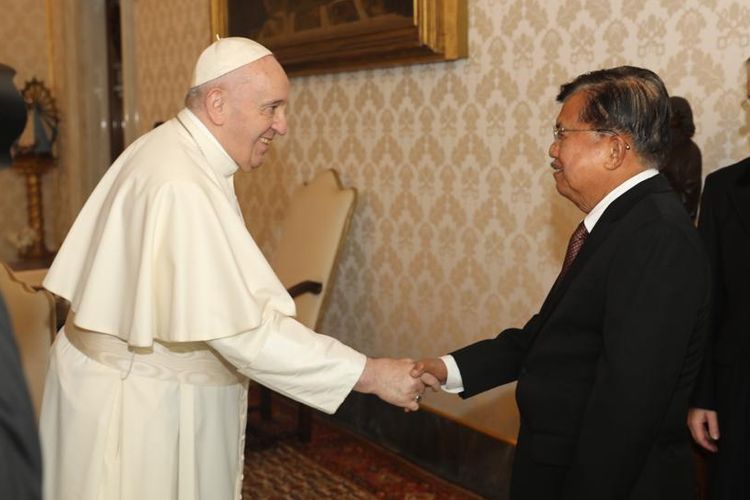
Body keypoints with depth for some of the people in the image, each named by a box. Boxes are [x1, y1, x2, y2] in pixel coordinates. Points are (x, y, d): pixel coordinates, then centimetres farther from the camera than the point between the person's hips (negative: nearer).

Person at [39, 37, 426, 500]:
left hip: (144, 382, 10)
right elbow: (244, 329, -31)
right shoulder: (182, 184, -27)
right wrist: (372, 374, -28)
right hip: (136, 401, -10)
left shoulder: (173, 152, 6)